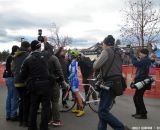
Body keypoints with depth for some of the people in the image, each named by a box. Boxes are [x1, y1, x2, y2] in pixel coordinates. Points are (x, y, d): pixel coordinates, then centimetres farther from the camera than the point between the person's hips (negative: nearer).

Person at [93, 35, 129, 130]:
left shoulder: (106, 51, -9)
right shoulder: (117, 53, 17)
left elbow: (95, 66, -10)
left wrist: (97, 60, 10)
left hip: (110, 84, -9)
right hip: (117, 83, 9)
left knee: (103, 112, -8)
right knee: (103, 110, 14)